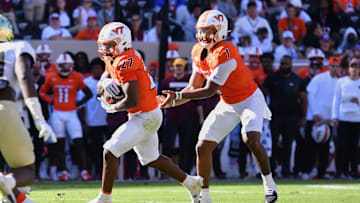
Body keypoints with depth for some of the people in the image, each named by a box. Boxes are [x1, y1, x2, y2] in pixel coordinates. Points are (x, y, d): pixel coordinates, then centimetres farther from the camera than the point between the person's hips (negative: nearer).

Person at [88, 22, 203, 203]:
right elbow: (100, 89, 10)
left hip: (145, 117, -11)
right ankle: (192, 183, 35)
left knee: (110, 152, -12)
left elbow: (132, 101, -29)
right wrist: (105, 84, -14)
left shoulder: (124, 62, -23)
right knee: (151, 159, 24)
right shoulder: (114, 58, 8)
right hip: (149, 115, 11)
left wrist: (111, 108, -13)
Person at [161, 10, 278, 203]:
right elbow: (194, 87, 2)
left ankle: (269, 184, -8)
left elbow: (209, 91, -27)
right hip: (227, 105, 8)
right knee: (202, 147, -3)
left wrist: (178, 96, -28)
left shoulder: (225, 53, -30)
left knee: (251, 140, -29)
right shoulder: (199, 52, -3)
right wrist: (172, 101, -14)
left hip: (249, 100, -7)